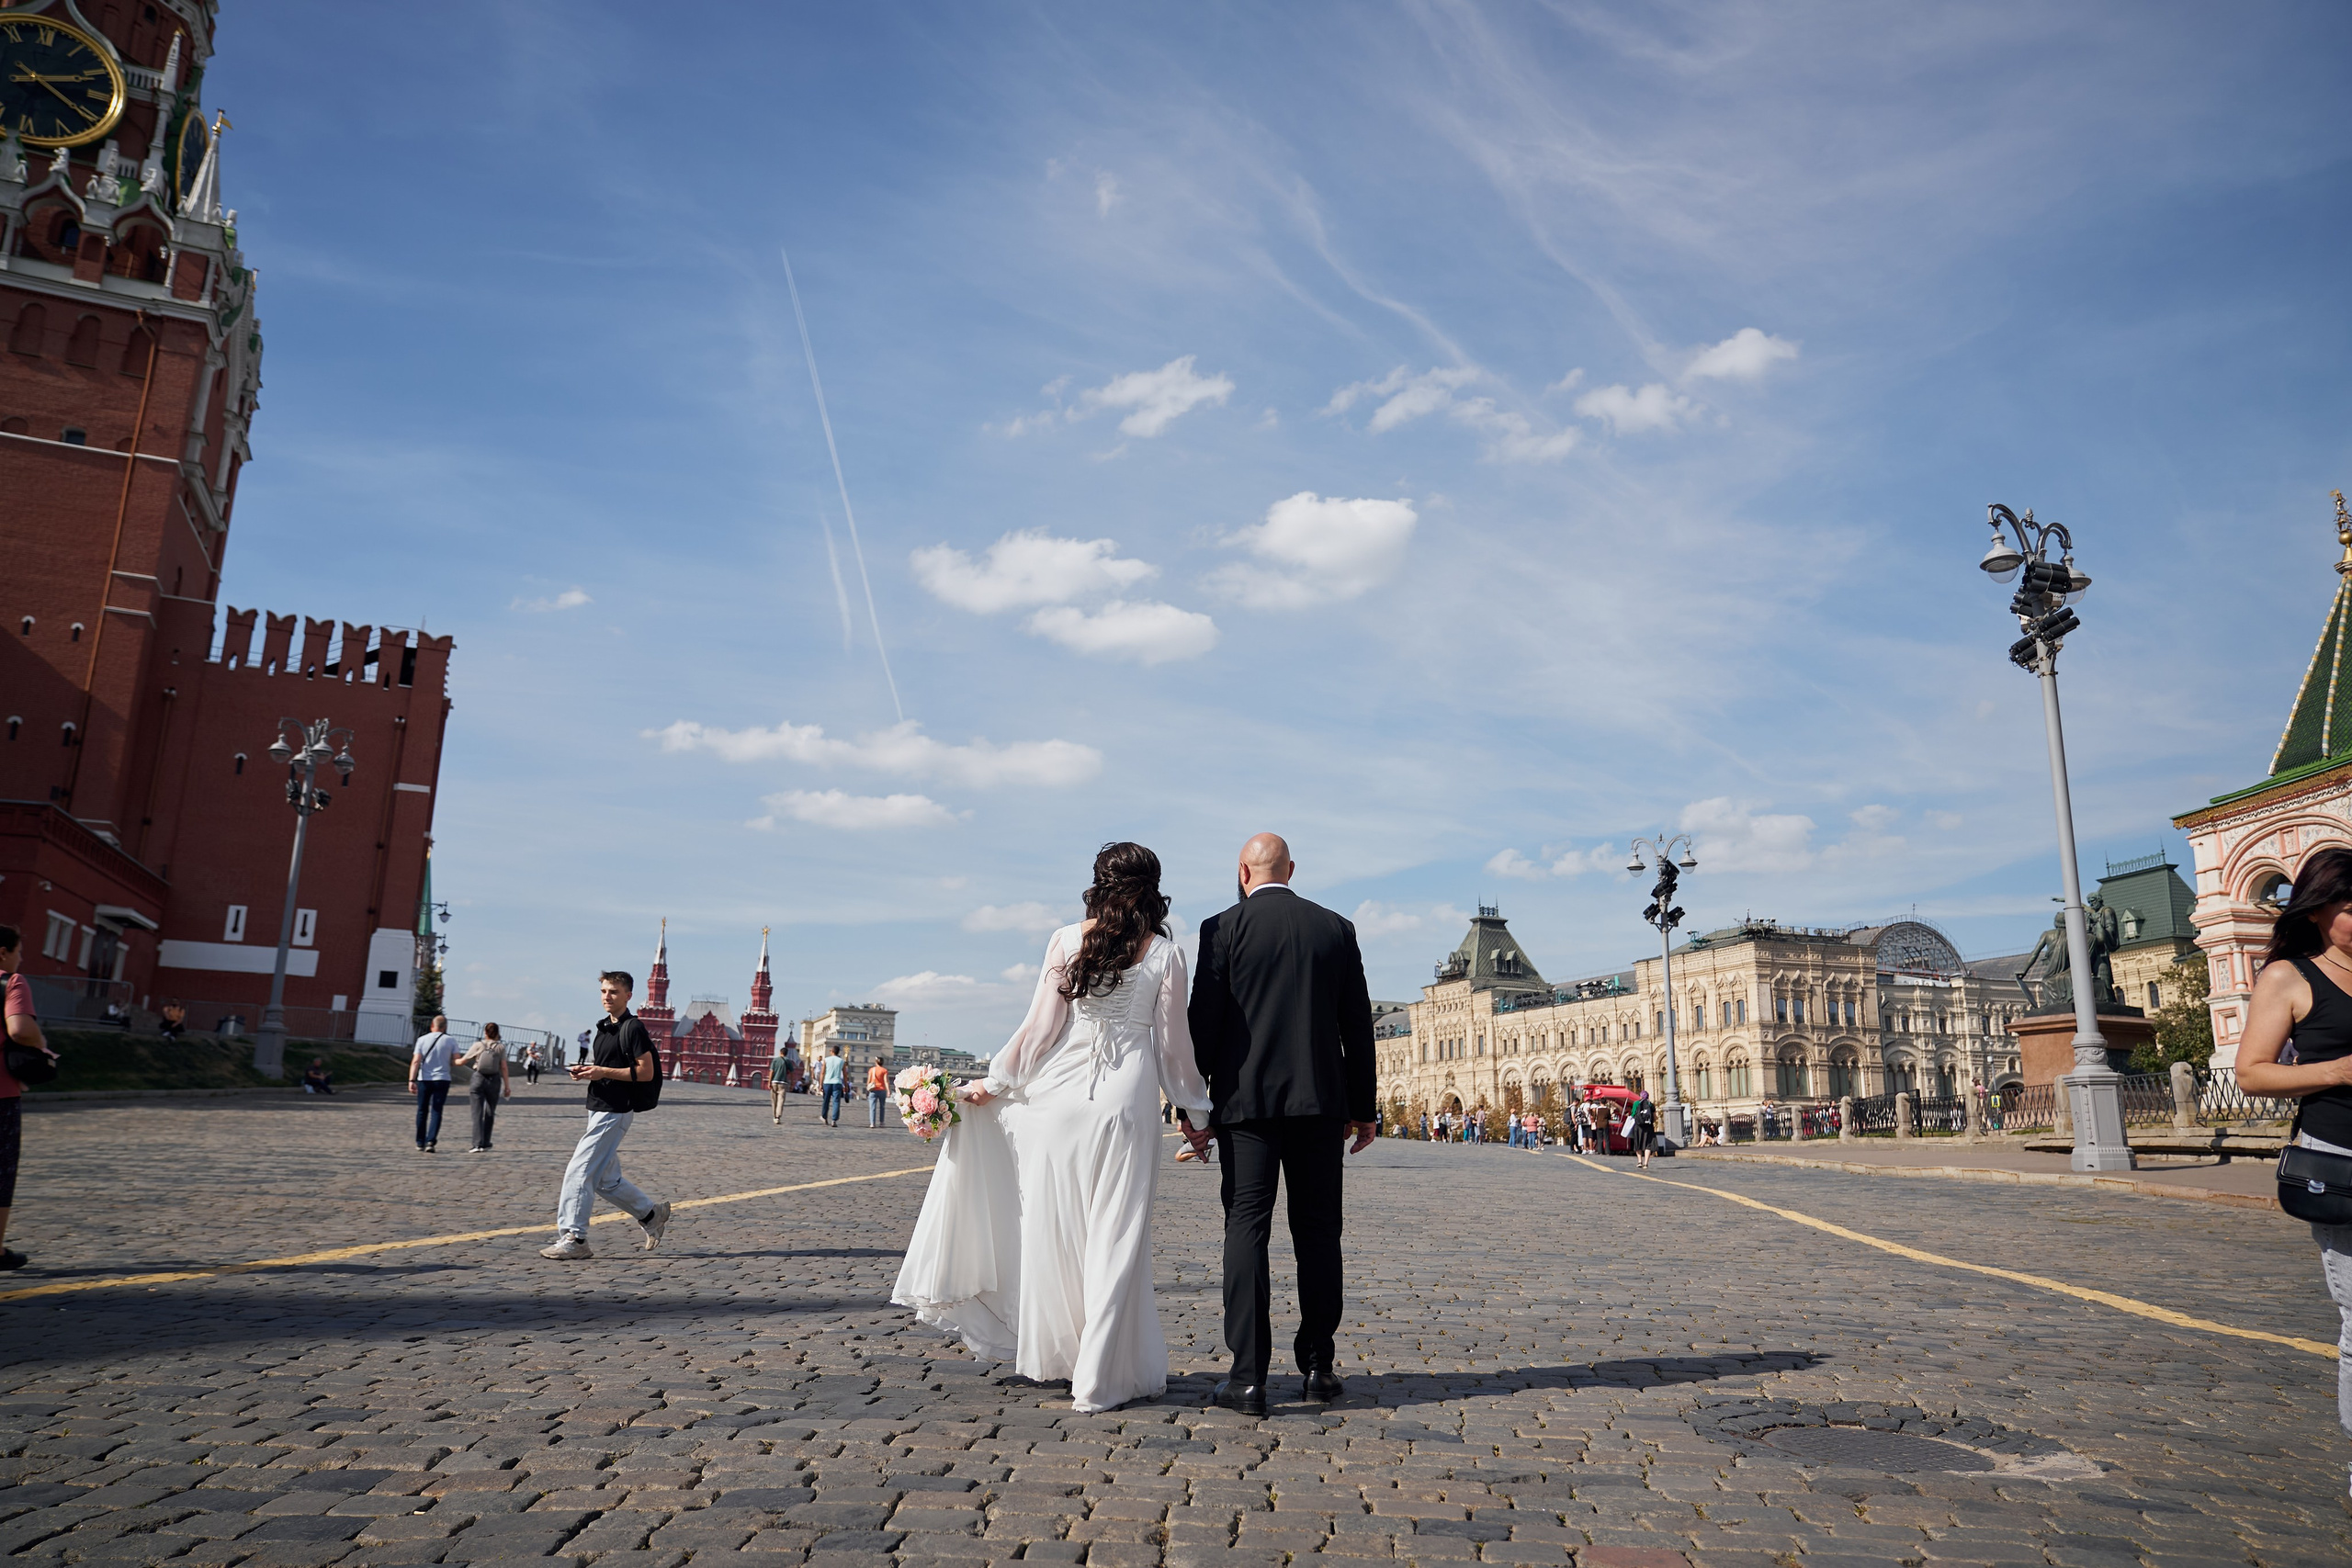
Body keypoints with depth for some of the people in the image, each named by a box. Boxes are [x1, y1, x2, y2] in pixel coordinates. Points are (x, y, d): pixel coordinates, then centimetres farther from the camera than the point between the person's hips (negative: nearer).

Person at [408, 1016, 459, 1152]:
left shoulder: (422, 1039, 1)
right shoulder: (451, 1040, 0)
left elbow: (415, 1061, -7)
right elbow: (457, 1060, -1)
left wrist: (412, 1080, -10)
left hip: (424, 1079, 1)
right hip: (442, 1079, -1)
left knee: (422, 1111, 13)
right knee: (436, 1111, 2)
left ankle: (420, 1143, 19)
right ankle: (431, 1141, -12)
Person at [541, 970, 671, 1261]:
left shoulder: (632, 1028, -12)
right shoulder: (604, 1027, 17)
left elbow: (646, 1072, -17)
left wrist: (603, 1072, -19)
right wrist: (585, 1071, 5)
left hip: (615, 1111, -10)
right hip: (598, 1109, 10)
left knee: (579, 1171, -11)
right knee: (606, 1180, 13)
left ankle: (574, 1239, -5)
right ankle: (652, 1214, 26)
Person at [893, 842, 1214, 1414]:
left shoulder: (1067, 941, 1)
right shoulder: (1164, 954, -1)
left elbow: (1041, 1026, 0)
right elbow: (1173, 1044, 2)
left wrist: (994, 1081, 12)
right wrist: (1196, 1112, 13)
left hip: (1063, 1097, 2)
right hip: (1127, 1103, -1)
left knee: (1055, 1228, 14)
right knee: (1114, 1238, 5)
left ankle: (1051, 1351, 28)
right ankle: (1100, 1376, 9)